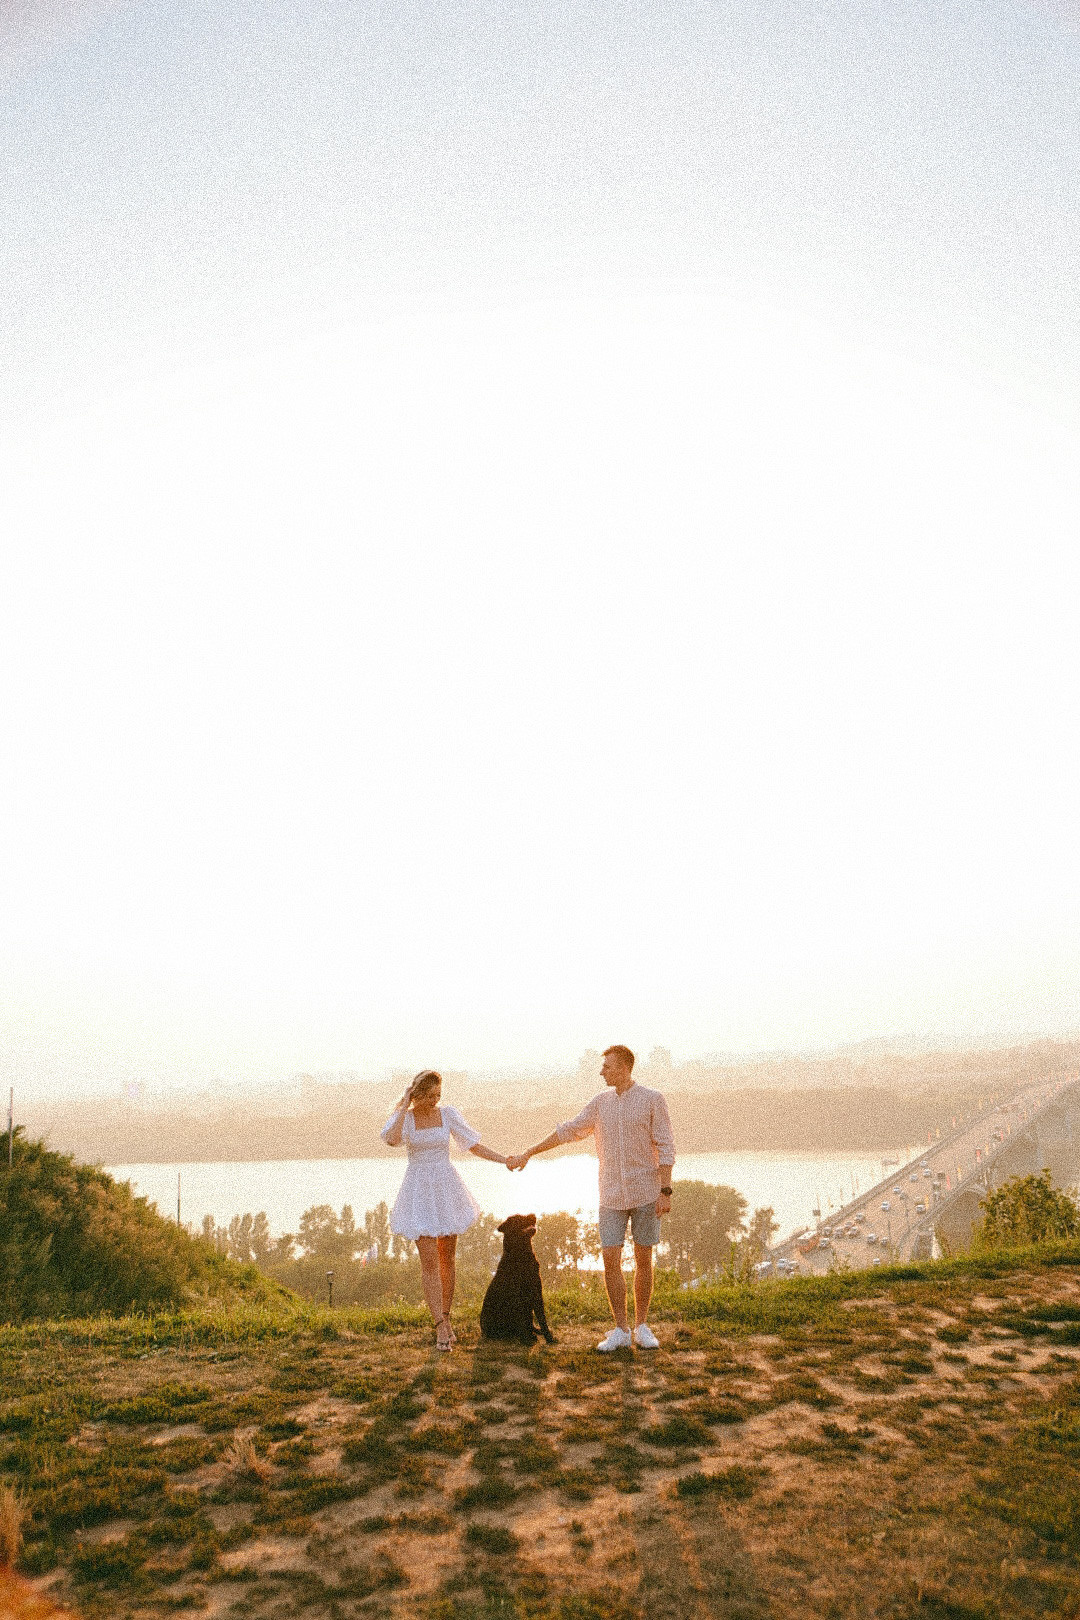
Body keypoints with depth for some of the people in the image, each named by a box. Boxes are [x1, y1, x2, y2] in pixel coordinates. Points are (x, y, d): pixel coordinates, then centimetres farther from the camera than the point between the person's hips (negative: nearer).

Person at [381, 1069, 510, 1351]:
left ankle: (445, 1317, 23)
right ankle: (441, 1327, -7)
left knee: (447, 1257, 8)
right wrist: (405, 1106, -19)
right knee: (429, 1260, -9)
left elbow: (474, 1145, 6)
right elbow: (391, 1140, -27)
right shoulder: (403, 1117, -4)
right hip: (419, 1191, -2)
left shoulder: (447, 1114, 2)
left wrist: (504, 1160, -3)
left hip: (446, 1188, 3)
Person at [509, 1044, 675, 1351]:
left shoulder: (652, 1100, -5)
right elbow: (568, 1131, 12)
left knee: (643, 1260, 3)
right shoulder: (601, 1102, 7)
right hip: (611, 1196, 3)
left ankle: (641, 1327, 17)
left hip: (645, 1193, -3)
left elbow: (665, 1147, -6)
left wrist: (666, 1191, -13)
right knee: (610, 1260, -3)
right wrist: (527, 1154, 12)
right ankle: (620, 1331, 7)